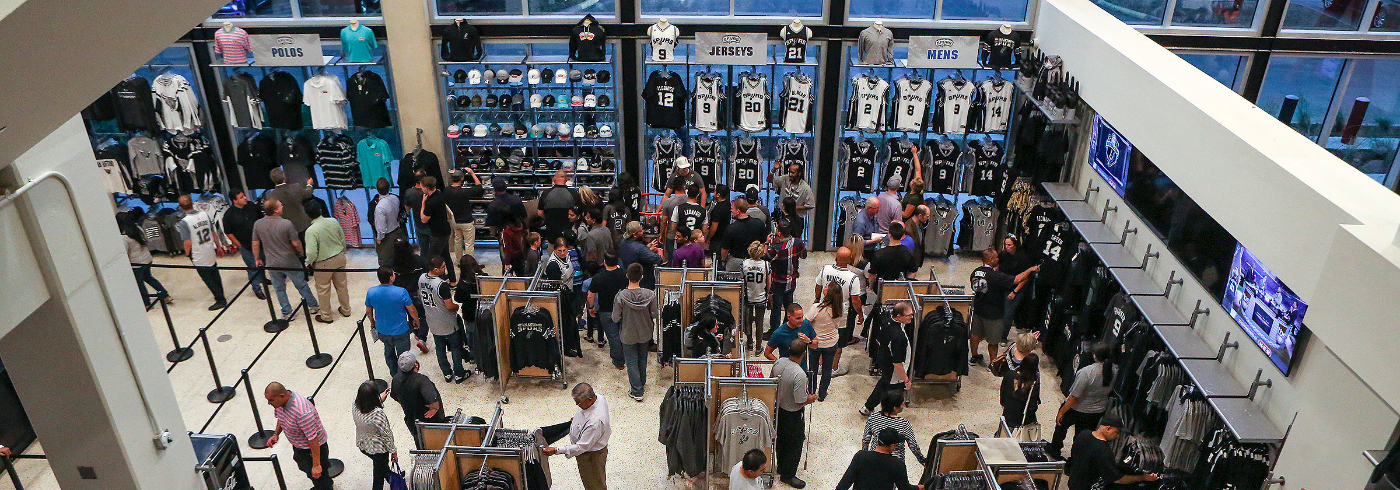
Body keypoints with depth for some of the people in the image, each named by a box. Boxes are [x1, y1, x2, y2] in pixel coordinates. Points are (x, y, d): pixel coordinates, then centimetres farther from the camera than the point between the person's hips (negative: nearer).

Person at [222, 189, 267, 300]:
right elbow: (229, 233, -7)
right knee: (253, 266, 0)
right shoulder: (229, 215, -13)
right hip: (245, 246, -4)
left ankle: (263, 279, 42)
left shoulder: (252, 207, -1)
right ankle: (257, 289, 15)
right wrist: (239, 246, -7)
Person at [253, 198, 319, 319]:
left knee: (279, 289, 17)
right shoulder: (286, 223, -21)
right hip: (290, 262, -3)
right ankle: (313, 306, 29)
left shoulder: (257, 224, -9)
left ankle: (286, 313, 25)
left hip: (272, 264, 3)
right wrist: (301, 253, 6)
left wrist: (258, 259, 13)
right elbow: (296, 243, -15)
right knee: (302, 285, 15)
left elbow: (255, 244, -1)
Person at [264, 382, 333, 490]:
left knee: (318, 477, 5)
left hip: (315, 448, -9)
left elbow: (313, 439, -35)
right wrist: (276, 434, -2)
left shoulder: (302, 412, -40)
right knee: (306, 468, 31)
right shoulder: (280, 402, -12)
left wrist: (316, 465, -30)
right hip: (298, 447, 9)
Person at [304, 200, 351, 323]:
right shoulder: (333, 222, -9)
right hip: (339, 257, 5)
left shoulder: (311, 231, -25)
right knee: (341, 285, 22)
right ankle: (346, 310, 37)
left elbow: (312, 253, -24)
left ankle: (326, 316, 28)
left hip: (323, 264, -5)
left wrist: (308, 264, -4)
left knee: (323, 290, 14)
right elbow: (343, 239, 4)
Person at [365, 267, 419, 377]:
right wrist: (416, 321, 6)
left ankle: (394, 374, 47)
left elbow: (368, 312, 1)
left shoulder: (371, 292, -15)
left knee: (389, 353, 29)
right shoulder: (401, 292, -26)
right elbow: (412, 310, -15)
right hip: (400, 331, -4)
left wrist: (372, 322, 21)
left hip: (382, 331, 4)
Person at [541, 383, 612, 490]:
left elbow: (582, 447, -34)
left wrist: (556, 450, -31)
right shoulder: (598, 398, -16)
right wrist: (576, 419, 18)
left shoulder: (595, 421, -43)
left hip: (592, 456, -8)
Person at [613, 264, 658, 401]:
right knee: (642, 359, 24)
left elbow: (615, 318, -18)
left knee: (631, 362, 14)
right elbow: (655, 314, -10)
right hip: (645, 334, 3)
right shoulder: (650, 295, -20)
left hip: (628, 335, -3)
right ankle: (642, 384, 42)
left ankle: (637, 391, 19)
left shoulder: (621, 296, -25)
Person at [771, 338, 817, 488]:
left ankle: (781, 467, 45)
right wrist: (811, 398, -7)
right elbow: (800, 401, -27)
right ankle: (788, 475, 27)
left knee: (781, 439, 26)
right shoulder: (799, 375, -34)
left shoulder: (778, 363, -12)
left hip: (778, 407, 7)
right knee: (795, 444, 13)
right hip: (792, 414, -7)